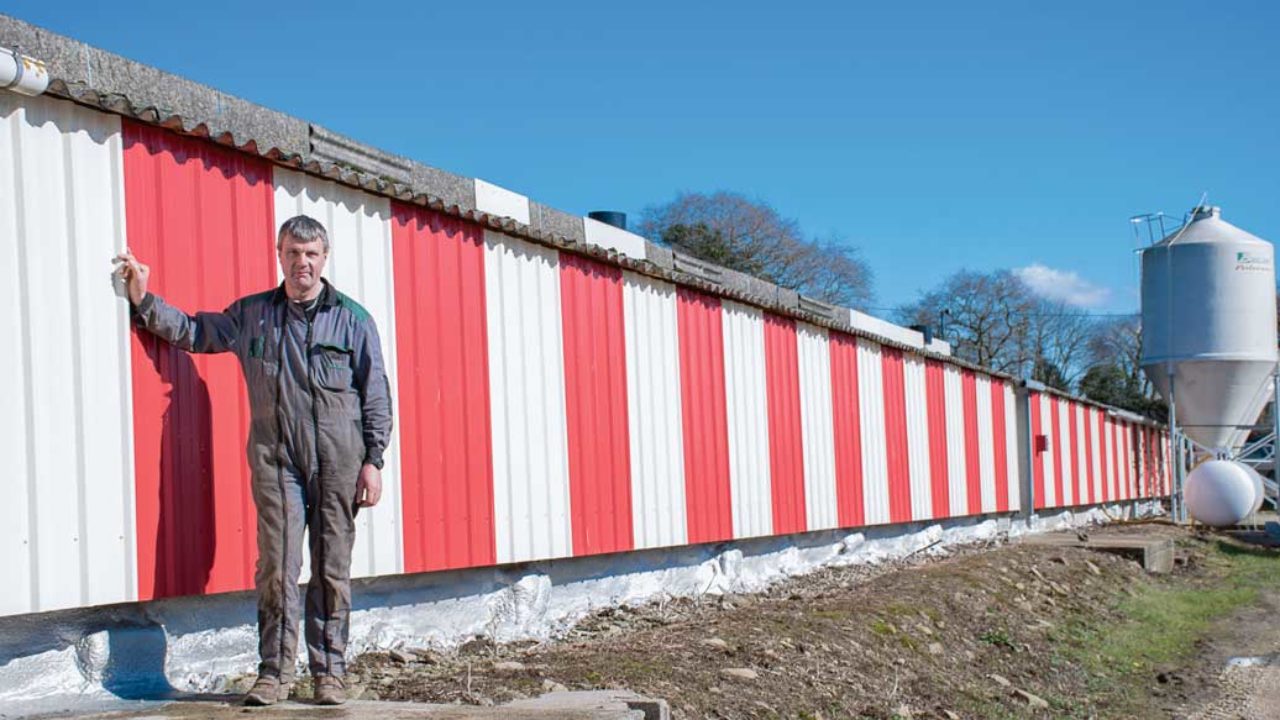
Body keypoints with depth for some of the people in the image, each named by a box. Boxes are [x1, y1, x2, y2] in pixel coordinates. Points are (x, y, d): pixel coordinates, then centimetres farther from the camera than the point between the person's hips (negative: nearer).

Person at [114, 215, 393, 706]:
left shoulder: (352, 318, 6)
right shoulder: (252, 314, 13)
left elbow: (375, 394, 5)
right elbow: (193, 332, 22)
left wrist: (373, 460, 0)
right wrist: (144, 300, 11)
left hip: (337, 458, -1)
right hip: (275, 457, 1)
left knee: (332, 568, 2)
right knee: (277, 566, -4)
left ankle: (329, 673, 10)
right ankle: (275, 671, 5)